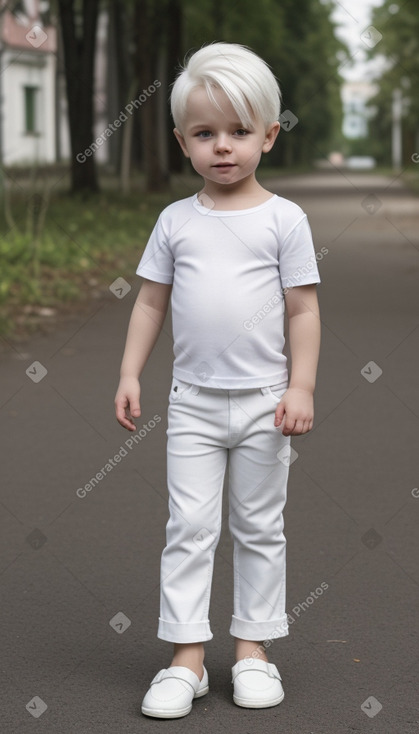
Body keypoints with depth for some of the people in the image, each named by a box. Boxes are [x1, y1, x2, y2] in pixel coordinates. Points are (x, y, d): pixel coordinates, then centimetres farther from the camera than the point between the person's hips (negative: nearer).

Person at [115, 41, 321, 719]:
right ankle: (187, 657, 6)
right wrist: (130, 374, 1)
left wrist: (301, 387, -10)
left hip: (264, 402, -1)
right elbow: (151, 301, 7)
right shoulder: (176, 221, 3)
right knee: (189, 526, 0)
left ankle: (253, 647, 21)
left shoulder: (284, 219, -3)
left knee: (260, 529, 10)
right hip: (194, 401, 2)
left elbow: (304, 310, -3)